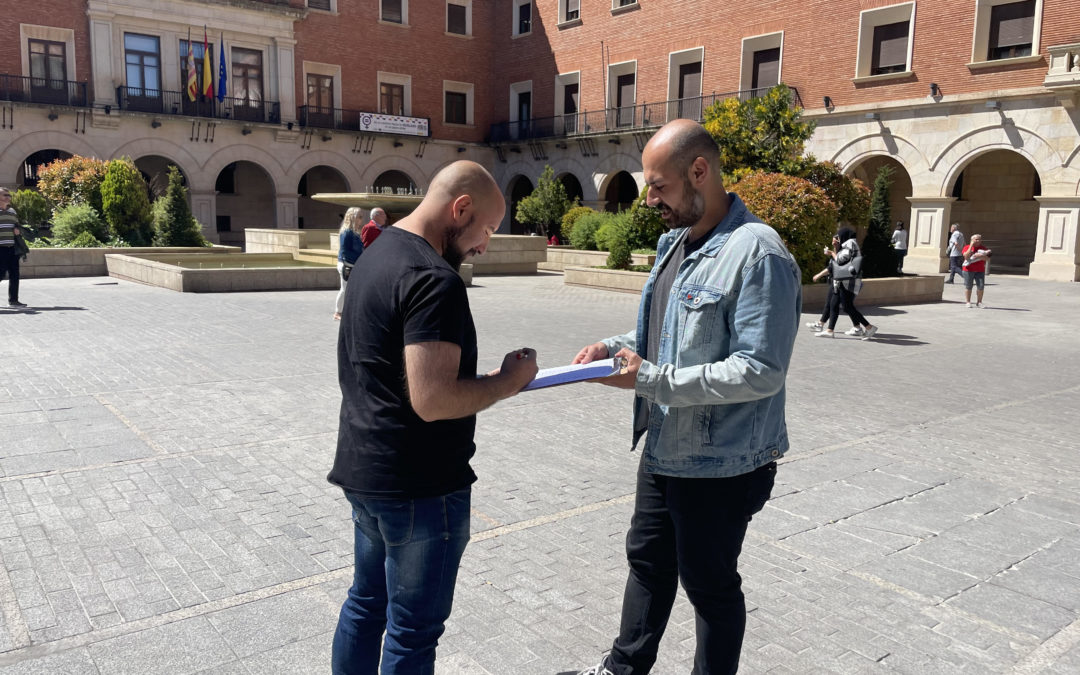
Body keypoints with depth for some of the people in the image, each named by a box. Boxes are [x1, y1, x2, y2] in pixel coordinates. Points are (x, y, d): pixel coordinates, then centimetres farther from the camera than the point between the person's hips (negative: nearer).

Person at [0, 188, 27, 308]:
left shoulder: (13, 212, 18)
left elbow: (18, 227, 28)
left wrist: (18, 230, 6)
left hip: (13, 248, 6)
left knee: (14, 275, 6)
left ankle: (13, 300, 12)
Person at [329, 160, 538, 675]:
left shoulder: (375, 258, 10)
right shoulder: (434, 279, -22)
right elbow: (433, 400, -29)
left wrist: (486, 378, 12)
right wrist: (506, 382, -13)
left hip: (364, 469, 10)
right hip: (418, 485, -10)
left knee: (367, 603, 23)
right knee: (413, 631, 7)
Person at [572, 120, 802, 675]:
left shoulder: (757, 253, -22)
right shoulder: (674, 243, 7)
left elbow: (760, 371, -27)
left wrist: (650, 379, -26)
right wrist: (616, 347, 0)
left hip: (721, 466, -9)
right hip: (663, 448, 9)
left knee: (710, 584, 11)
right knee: (647, 561, 24)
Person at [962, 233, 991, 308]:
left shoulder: (984, 248, 9)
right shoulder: (967, 247, 1)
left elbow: (987, 258, 1)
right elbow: (966, 256, -16)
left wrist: (980, 256, -17)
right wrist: (971, 246, -12)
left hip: (980, 270, 3)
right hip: (969, 270, -3)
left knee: (981, 286, -2)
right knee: (968, 286, 1)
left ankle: (979, 302, 8)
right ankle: (968, 302, 8)